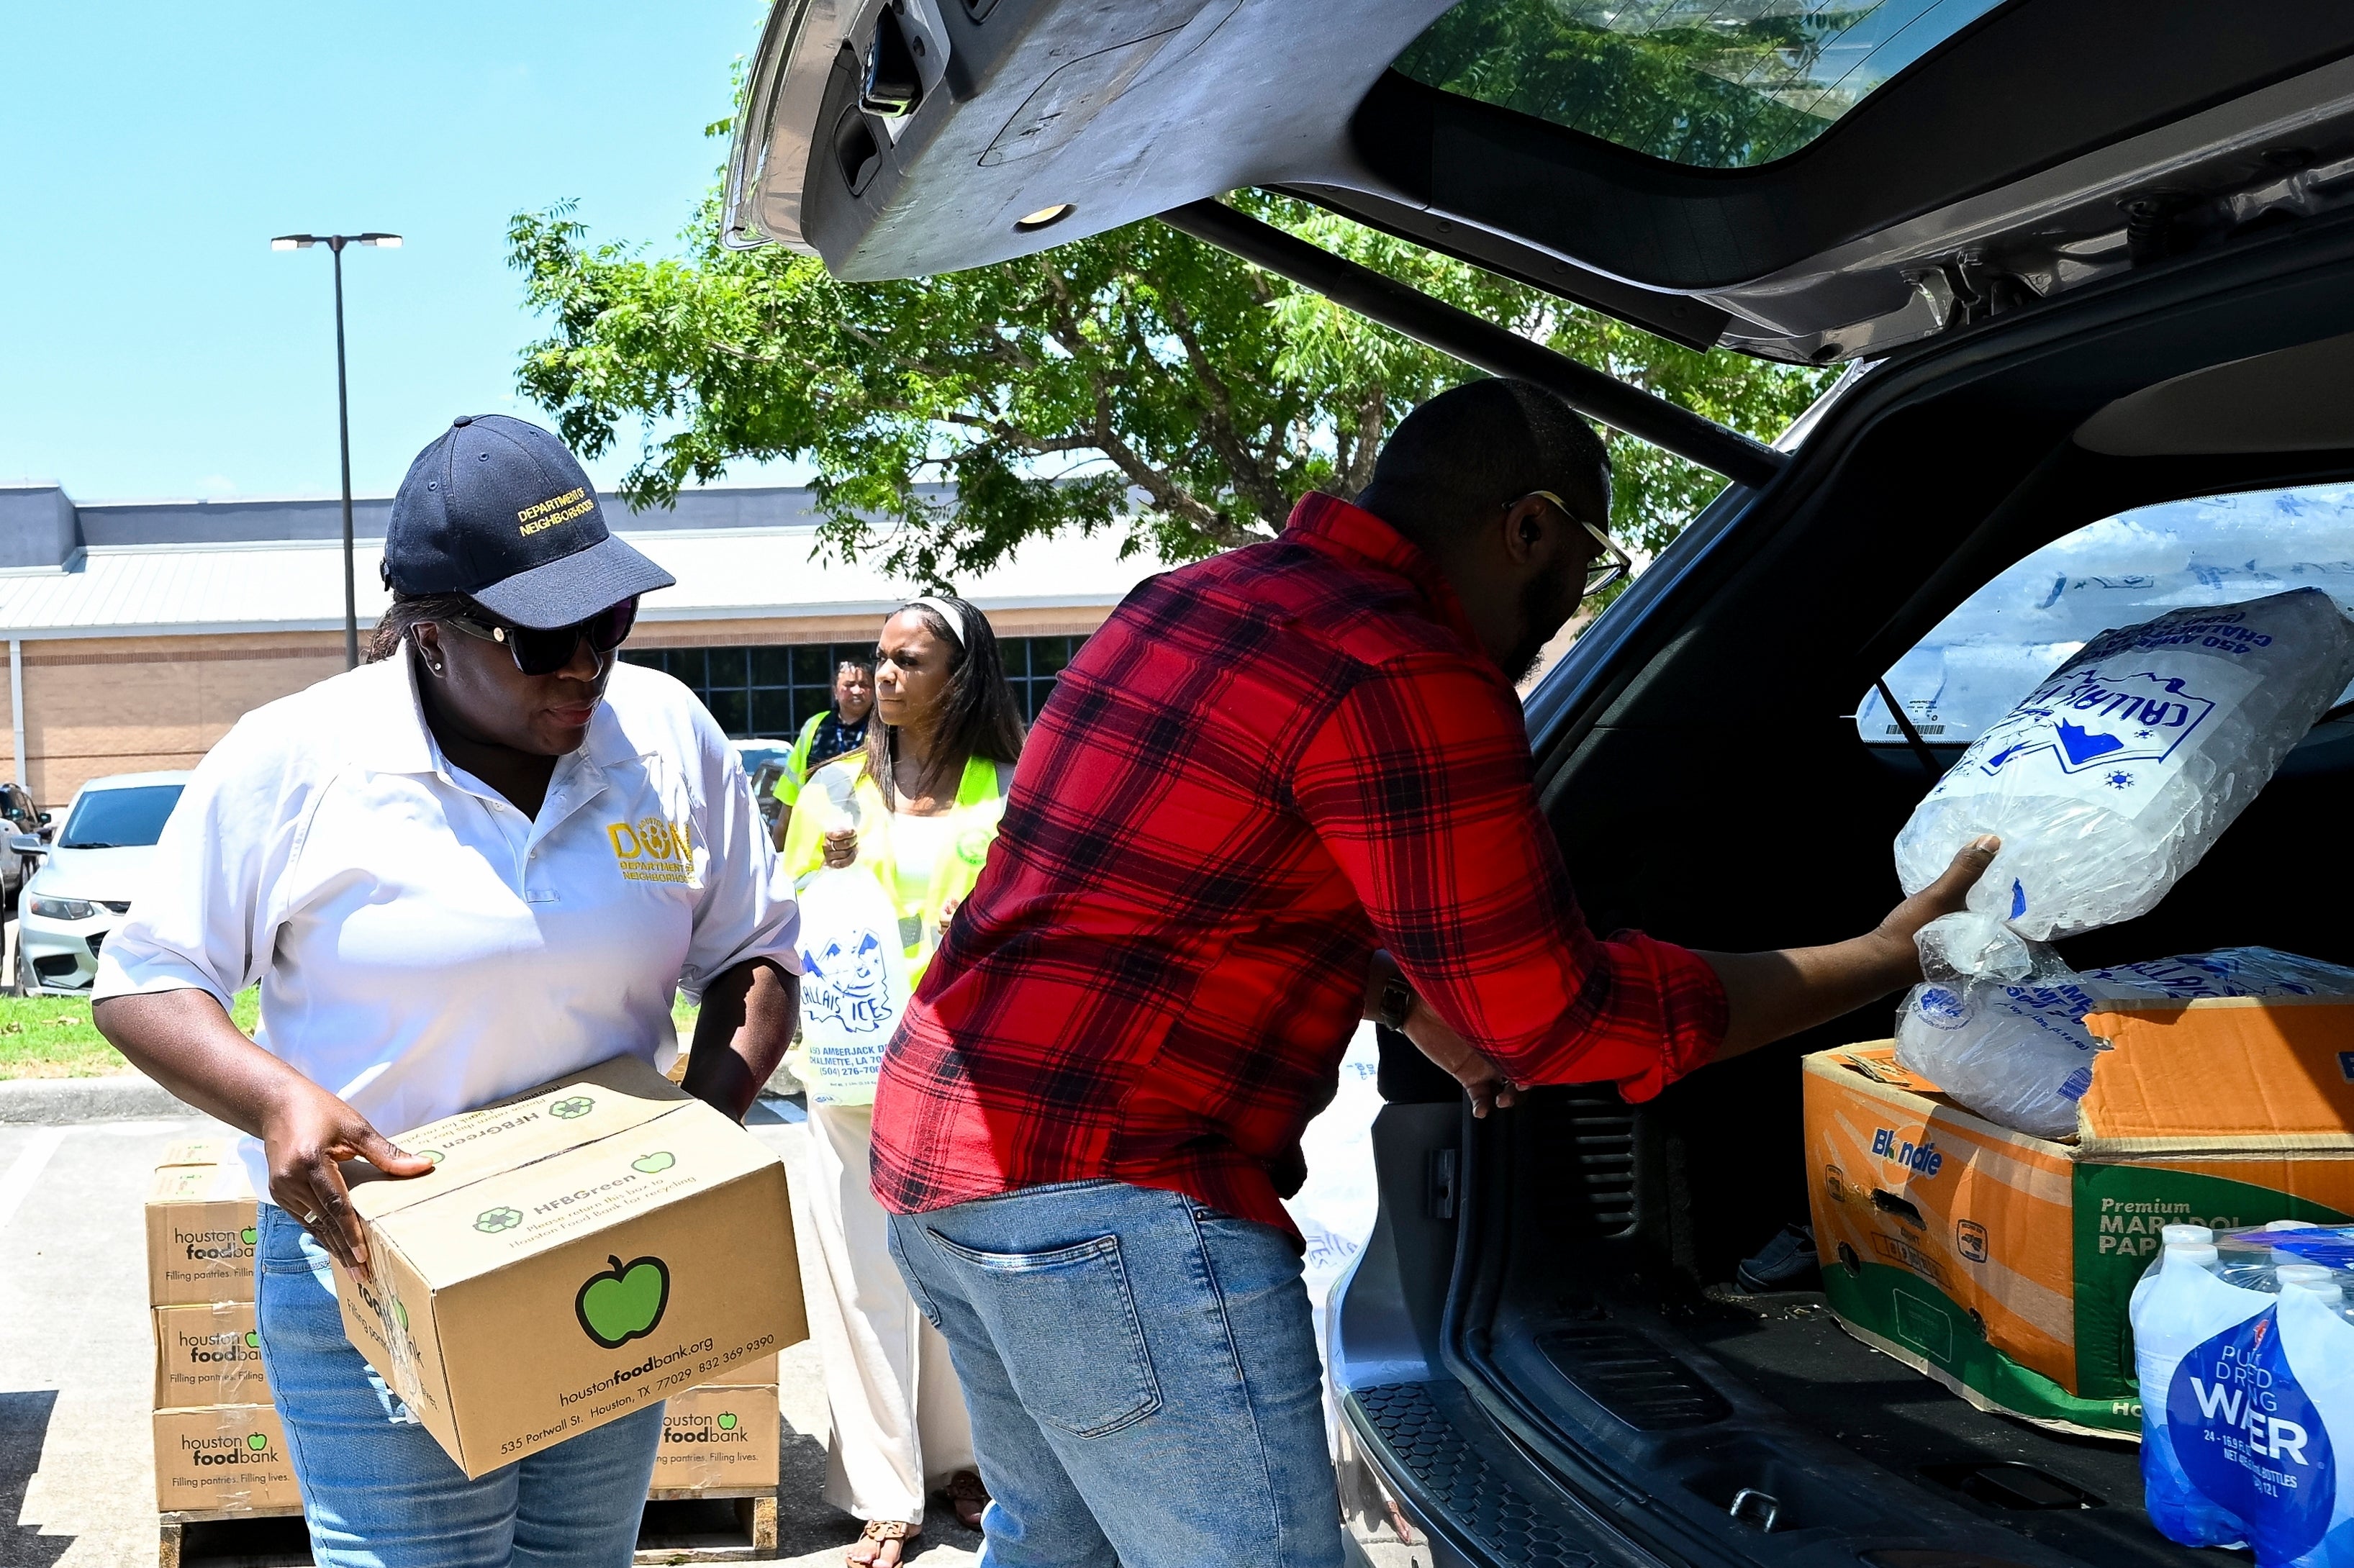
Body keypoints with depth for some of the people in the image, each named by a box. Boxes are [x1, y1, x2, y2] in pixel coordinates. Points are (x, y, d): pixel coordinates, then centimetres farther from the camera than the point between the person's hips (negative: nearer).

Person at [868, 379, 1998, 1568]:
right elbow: (1554, 1018, -11)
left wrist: (1406, 998, 25)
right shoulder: (1402, 681, -17)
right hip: (1108, 1201, -10)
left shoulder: (1195, 598, 12)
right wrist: (1892, 957, -4)